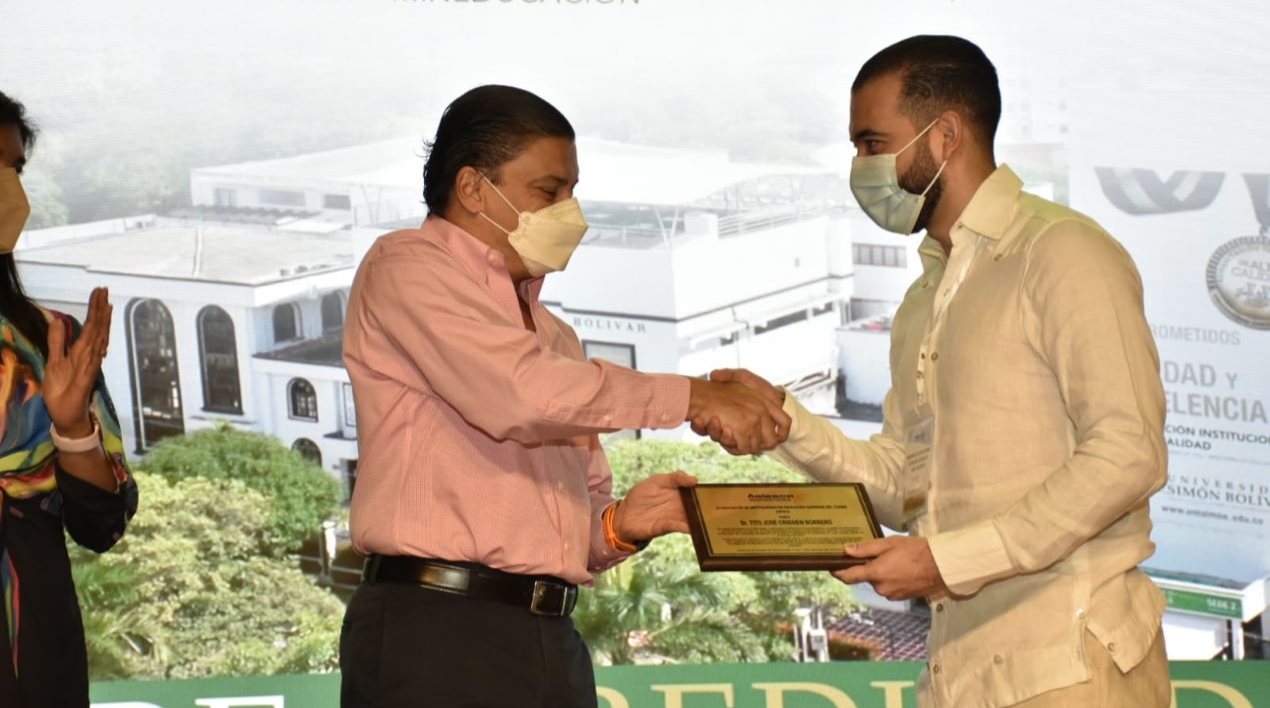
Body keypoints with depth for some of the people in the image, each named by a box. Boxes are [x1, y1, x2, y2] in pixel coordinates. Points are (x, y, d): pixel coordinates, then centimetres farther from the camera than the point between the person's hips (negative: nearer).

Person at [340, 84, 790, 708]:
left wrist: (619, 525, 1)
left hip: (551, 642, 7)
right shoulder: (406, 267, 1)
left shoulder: (550, 333, 23)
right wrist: (692, 397, -9)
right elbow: (522, 394, -16)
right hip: (438, 634, -7)